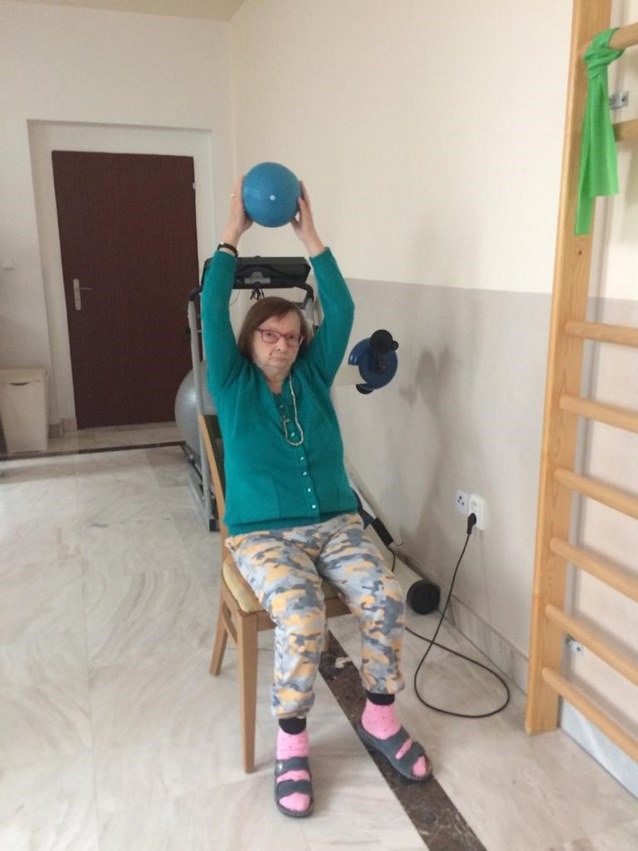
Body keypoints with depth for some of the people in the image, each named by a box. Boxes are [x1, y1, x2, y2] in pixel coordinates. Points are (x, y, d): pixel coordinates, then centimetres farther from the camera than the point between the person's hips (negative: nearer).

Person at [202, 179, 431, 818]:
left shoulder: (313, 376, 7)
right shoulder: (232, 383, 1)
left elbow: (341, 312, -3)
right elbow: (212, 311, -10)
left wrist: (309, 236, -4)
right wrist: (232, 234, -9)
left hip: (336, 524, 3)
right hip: (263, 535, -3)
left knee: (385, 600, -21)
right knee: (302, 620, -29)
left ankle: (380, 718, 5)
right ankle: (290, 743, -4)